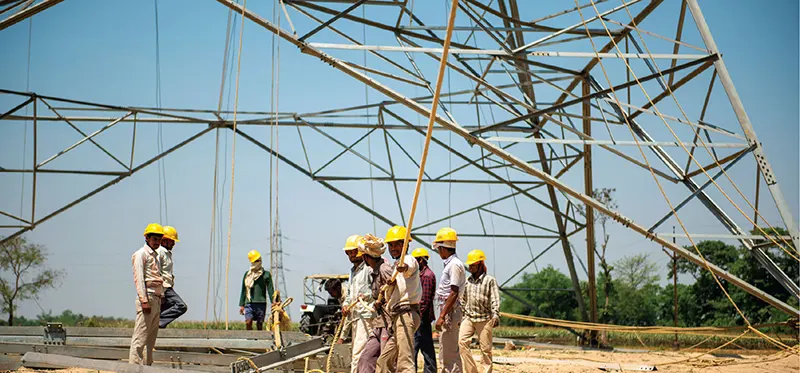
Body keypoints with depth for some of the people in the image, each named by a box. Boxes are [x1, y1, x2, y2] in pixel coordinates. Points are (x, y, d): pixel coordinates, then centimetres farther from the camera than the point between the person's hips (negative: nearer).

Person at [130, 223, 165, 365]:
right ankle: (135, 366, -14)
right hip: (147, 297, -9)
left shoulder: (155, 255, 23)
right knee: (140, 336, -11)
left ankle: (147, 365, 13)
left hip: (157, 299, 9)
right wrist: (144, 301, -20)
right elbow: (139, 278, -12)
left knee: (151, 337, 9)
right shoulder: (141, 254, -4)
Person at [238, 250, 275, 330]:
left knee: (259, 325, -1)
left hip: (261, 303, -2)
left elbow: (270, 290, 2)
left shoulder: (266, 274, 5)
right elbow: (243, 290, 18)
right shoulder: (247, 274, 13)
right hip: (249, 303, 2)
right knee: (248, 323, -14)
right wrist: (241, 305, 14)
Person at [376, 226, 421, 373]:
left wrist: (404, 267, -56)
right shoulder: (394, 266, 25)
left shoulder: (409, 259, -7)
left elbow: (409, 267, -35)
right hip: (396, 316, 11)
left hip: (406, 314, -11)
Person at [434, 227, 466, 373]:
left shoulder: (455, 265, -15)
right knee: (446, 351, 15)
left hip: (450, 312, -11)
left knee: (450, 352, -9)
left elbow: (454, 293, -21)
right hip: (446, 311, 11)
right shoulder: (449, 264, 16)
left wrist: (442, 316, -22)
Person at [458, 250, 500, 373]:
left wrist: (495, 316, -18)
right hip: (468, 318, 4)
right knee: (462, 340, -14)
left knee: (485, 349, -1)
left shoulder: (490, 280, 0)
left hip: (484, 319, -4)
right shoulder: (467, 281, 15)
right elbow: (462, 300, 21)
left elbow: (495, 300, -7)